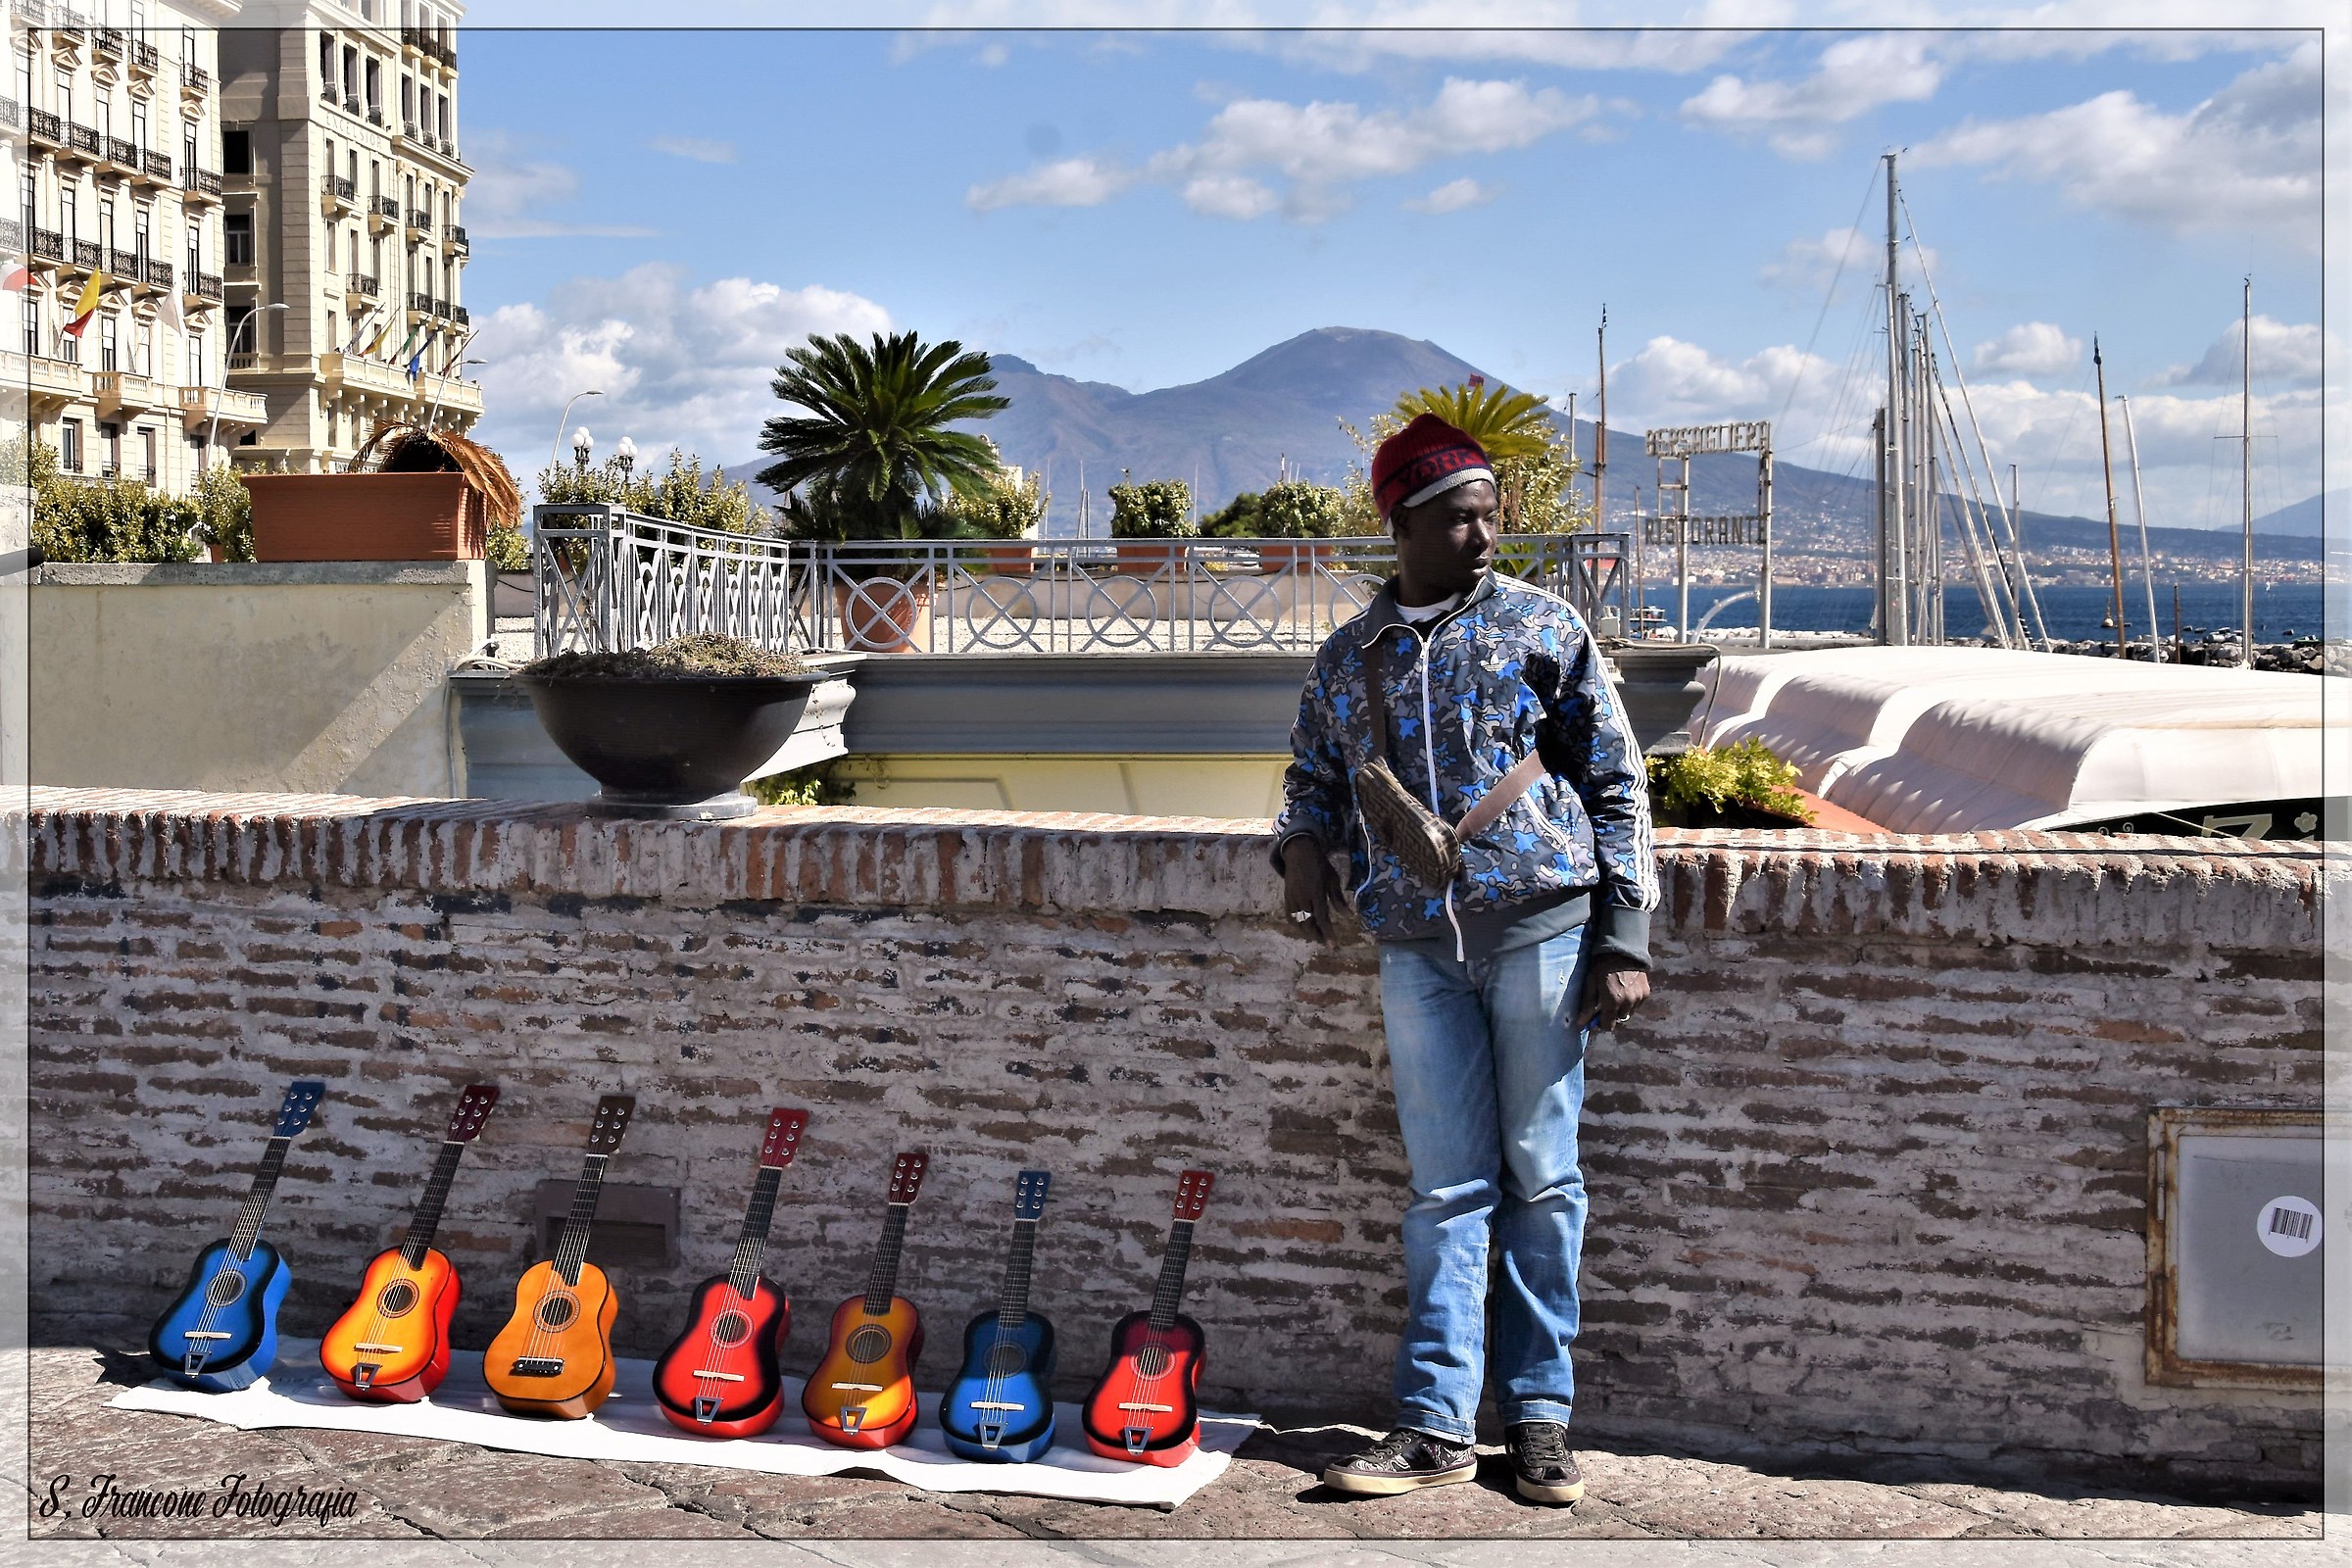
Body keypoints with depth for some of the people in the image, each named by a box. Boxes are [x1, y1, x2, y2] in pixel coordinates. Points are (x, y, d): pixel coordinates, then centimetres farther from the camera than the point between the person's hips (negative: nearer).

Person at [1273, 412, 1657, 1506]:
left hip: (1540, 929, -2)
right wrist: (1302, 845, -1)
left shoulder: (1543, 626, 3)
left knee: (1541, 1178, 5)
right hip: (1417, 946, 2)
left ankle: (1541, 1414, 16)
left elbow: (1617, 786, 3)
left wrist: (1623, 941, -3)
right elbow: (1314, 776, 24)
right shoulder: (1347, 657, 11)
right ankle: (1436, 1425, 9)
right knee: (1447, 1188, 3)